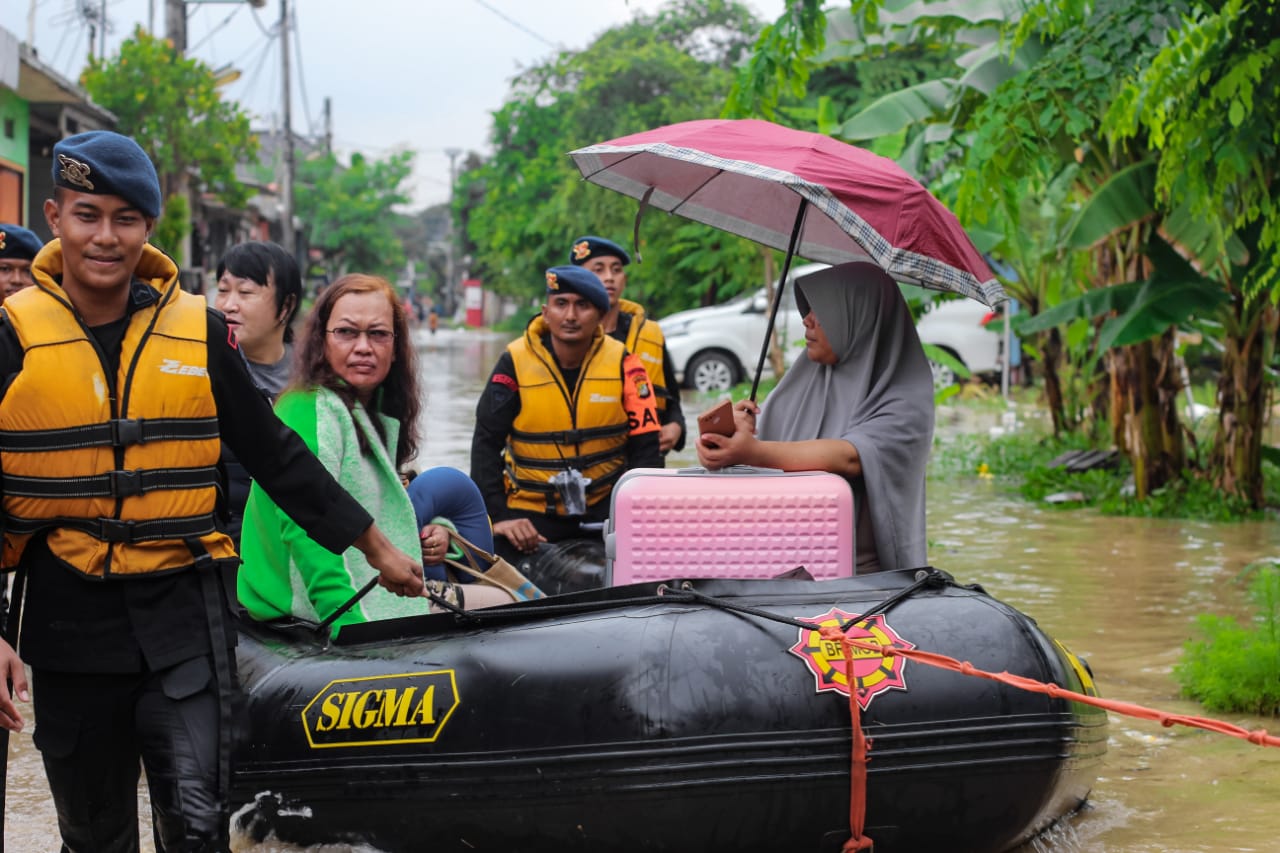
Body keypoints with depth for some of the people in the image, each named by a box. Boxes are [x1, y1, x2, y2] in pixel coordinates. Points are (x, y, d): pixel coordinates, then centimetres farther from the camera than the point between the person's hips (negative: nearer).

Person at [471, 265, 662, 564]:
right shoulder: (515, 363, -7)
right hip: (532, 509, -1)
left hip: (604, 505, 1)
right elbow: (486, 444, -6)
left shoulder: (623, 364, -4)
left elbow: (645, 446, -3)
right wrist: (499, 516, -16)